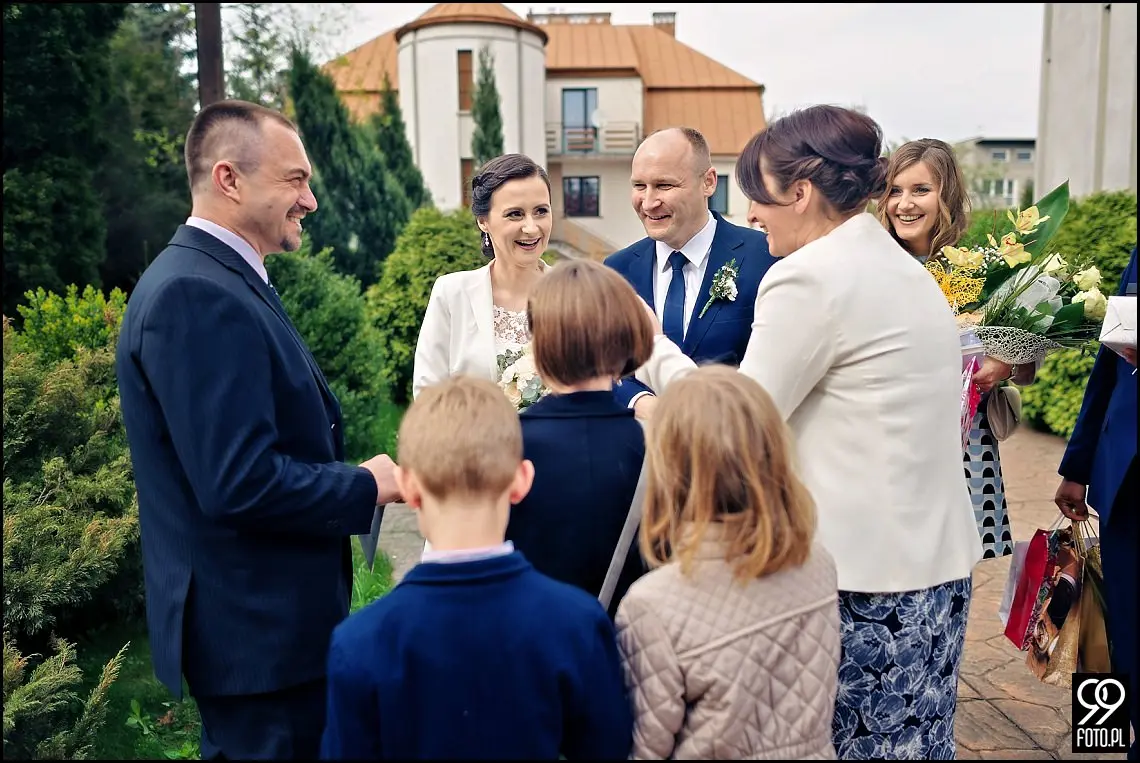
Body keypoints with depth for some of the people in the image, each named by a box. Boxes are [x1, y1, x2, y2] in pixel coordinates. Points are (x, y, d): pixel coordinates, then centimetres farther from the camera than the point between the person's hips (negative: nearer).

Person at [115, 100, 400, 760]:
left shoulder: (223, 281, 10)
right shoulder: (196, 295, -22)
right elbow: (240, 483, -28)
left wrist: (356, 475, 4)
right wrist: (367, 486, -15)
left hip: (268, 613, 10)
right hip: (257, 628, -10)